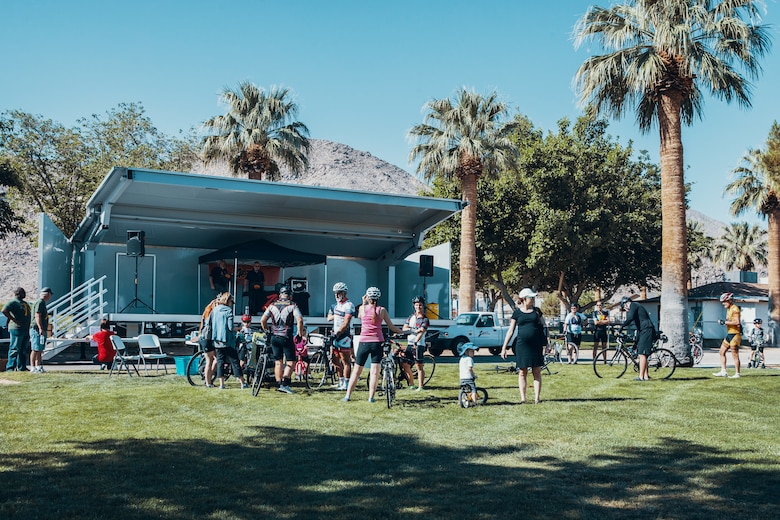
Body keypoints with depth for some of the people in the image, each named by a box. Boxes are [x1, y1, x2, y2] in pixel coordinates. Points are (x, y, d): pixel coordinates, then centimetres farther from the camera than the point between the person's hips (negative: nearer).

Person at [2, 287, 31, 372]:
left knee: (24, 350, 10)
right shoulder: (13, 302, -8)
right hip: (16, 329, -9)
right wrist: (14, 320, -22)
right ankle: (10, 367, -2)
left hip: (26, 330, 9)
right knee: (15, 349, -6)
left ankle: (22, 367, 15)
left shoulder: (25, 303, 19)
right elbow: (4, 310, -23)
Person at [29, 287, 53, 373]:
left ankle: (38, 367, 15)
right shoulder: (39, 302, -12)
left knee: (40, 350, 11)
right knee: (35, 350, -9)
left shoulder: (42, 303, 20)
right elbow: (37, 316, -20)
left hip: (42, 330, 11)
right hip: (37, 330, -11)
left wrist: (44, 330, 27)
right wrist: (40, 328, -25)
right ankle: (33, 368, -9)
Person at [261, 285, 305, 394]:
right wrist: (300, 333, -3)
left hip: (274, 337, 4)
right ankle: (285, 384, -12)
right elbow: (299, 320, -15)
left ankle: (278, 385, 13)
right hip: (286, 338, -4)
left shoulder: (272, 305, 7)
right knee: (290, 362, 1)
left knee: (278, 362, 11)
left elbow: (262, 320, 3)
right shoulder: (292, 305, -3)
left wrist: (266, 331, 19)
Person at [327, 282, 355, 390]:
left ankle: (346, 384, -3)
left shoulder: (349, 305, -12)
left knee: (345, 361, -5)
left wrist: (337, 333, -22)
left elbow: (346, 323, -18)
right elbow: (329, 318, 16)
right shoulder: (336, 305, 16)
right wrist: (335, 316, -1)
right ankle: (341, 382, 23)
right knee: (336, 360, 13)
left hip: (344, 335, -9)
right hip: (336, 335, 9)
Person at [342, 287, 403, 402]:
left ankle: (347, 395, 11)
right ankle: (371, 397, -1)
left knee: (357, 370, 9)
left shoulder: (362, 308, -2)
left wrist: (363, 303, 20)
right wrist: (403, 332, 17)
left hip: (364, 342, 1)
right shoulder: (382, 310, -1)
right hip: (377, 342, 0)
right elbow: (391, 327, 3)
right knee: (375, 371, 3)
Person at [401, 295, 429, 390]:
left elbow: (421, 333, -19)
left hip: (419, 345, -7)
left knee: (419, 366, -7)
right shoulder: (412, 316, 13)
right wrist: (414, 330, -12)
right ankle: (412, 385, 18)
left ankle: (420, 387, -4)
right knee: (405, 364, 8)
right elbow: (404, 328, 6)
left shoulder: (425, 320, -5)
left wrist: (415, 342, -34)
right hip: (409, 344, 7)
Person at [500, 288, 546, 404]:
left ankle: (537, 398, 5)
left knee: (537, 372, 2)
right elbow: (510, 331, 5)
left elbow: (543, 326, 15)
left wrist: (545, 344, 7)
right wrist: (504, 348, 0)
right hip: (522, 345, -2)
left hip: (536, 345, 2)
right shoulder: (517, 313, 3)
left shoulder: (537, 311, 9)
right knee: (522, 373, 2)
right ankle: (522, 398, 5)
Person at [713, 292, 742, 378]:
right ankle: (723, 371, 13)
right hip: (729, 334, 10)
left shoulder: (735, 308, -13)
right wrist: (723, 322, 2)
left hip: (735, 334, -10)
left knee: (735, 355, -4)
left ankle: (737, 374, 2)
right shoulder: (728, 309, 16)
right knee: (722, 352, 10)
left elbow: (736, 322, -22)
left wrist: (725, 322, -19)